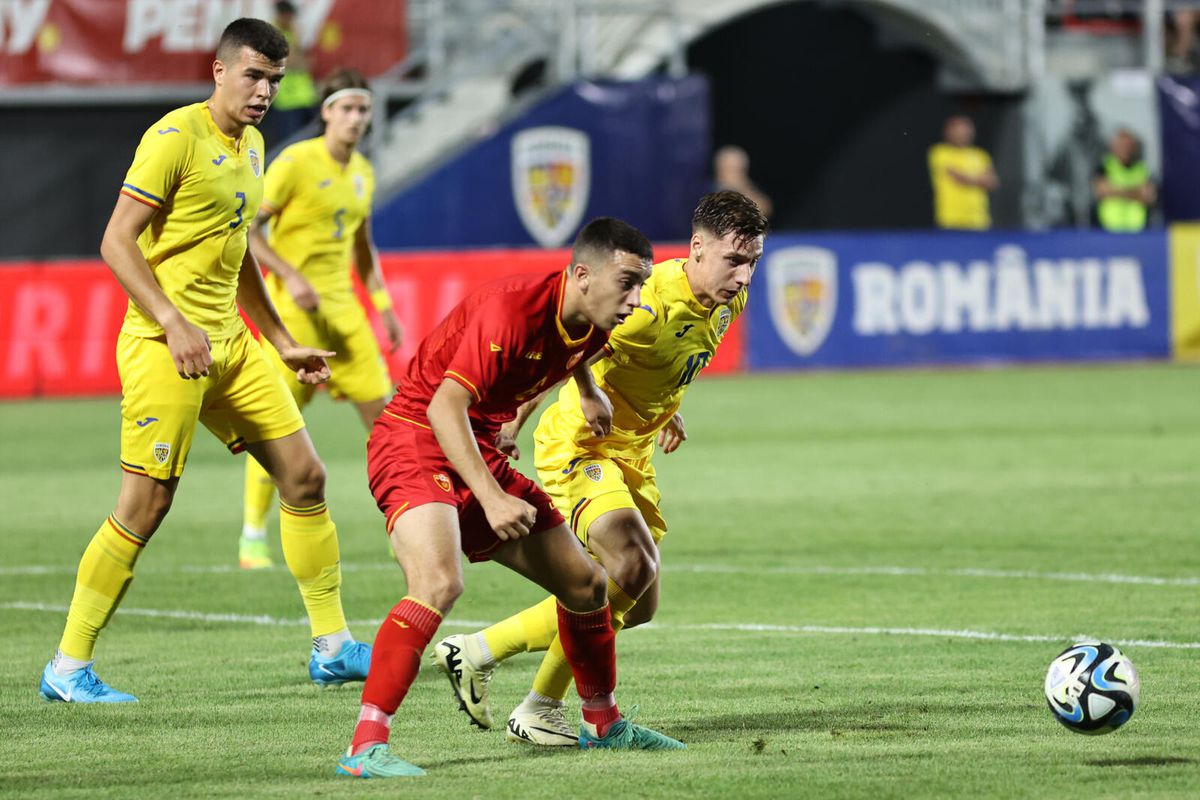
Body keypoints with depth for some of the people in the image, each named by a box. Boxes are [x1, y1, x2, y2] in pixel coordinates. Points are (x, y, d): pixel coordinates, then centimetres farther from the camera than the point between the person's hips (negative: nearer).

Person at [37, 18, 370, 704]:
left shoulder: (251, 146, 15)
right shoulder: (176, 137, -12)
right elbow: (117, 242, -17)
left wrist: (284, 343, 26)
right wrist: (175, 324, -26)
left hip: (228, 342, 9)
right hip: (165, 346, -8)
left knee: (305, 475, 6)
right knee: (145, 506, -8)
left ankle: (333, 648, 15)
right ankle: (68, 668, 1)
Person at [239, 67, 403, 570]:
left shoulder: (362, 173, 12)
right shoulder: (295, 164, -10)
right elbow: (245, 230, -12)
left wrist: (384, 306, 18)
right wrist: (290, 277, -21)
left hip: (342, 307, 6)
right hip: (294, 306, -6)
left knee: (382, 408, 0)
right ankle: (252, 540, 5)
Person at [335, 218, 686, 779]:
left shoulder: (591, 324, 1)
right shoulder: (511, 310, -27)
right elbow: (445, 406, -32)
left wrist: (588, 393, 39)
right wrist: (491, 498, -37)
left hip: (481, 453, 9)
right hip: (415, 439, -9)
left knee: (585, 584, 13)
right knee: (439, 582, -33)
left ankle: (604, 725, 35)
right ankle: (365, 747, -34)